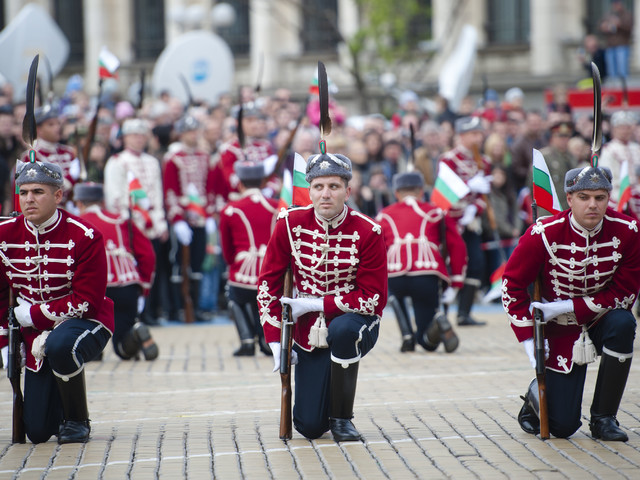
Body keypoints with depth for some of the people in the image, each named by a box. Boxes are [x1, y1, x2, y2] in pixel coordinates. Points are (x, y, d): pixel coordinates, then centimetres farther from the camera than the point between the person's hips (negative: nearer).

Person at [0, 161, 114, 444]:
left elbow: (87, 302, -19)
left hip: (87, 325, -4)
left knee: (59, 345, -41)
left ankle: (77, 421, -16)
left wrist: (33, 314, -16)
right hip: (36, 336, 4)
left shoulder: (84, 237, -18)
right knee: (38, 432, -3)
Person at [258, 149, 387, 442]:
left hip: (356, 325, -2)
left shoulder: (367, 233, -16)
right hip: (310, 334, 2)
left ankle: (341, 418, -18)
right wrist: (276, 342, -5)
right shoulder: (291, 224, -8)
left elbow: (374, 299, -16)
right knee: (310, 427, -9)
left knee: (341, 330, -39)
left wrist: (317, 304, -18)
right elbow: (269, 282, -1)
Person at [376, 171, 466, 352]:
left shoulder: (384, 215, 24)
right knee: (428, 342, 16)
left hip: (395, 278, 0)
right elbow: (458, 247, 14)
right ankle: (441, 326, -20)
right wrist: (454, 286, 16)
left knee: (394, 293, 40)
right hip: (428, 278, 0)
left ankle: (407, 337, 16)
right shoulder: (436, 213, 24)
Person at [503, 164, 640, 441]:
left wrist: (567, 307, -20)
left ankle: (603, 418, -18)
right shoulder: (544, 234, -19)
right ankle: (538, 394, 30)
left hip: (602, 320, 2)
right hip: (560, 332, -2)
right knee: (562, 427, -10)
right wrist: (529, 341, -15)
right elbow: (512, 285, -10)